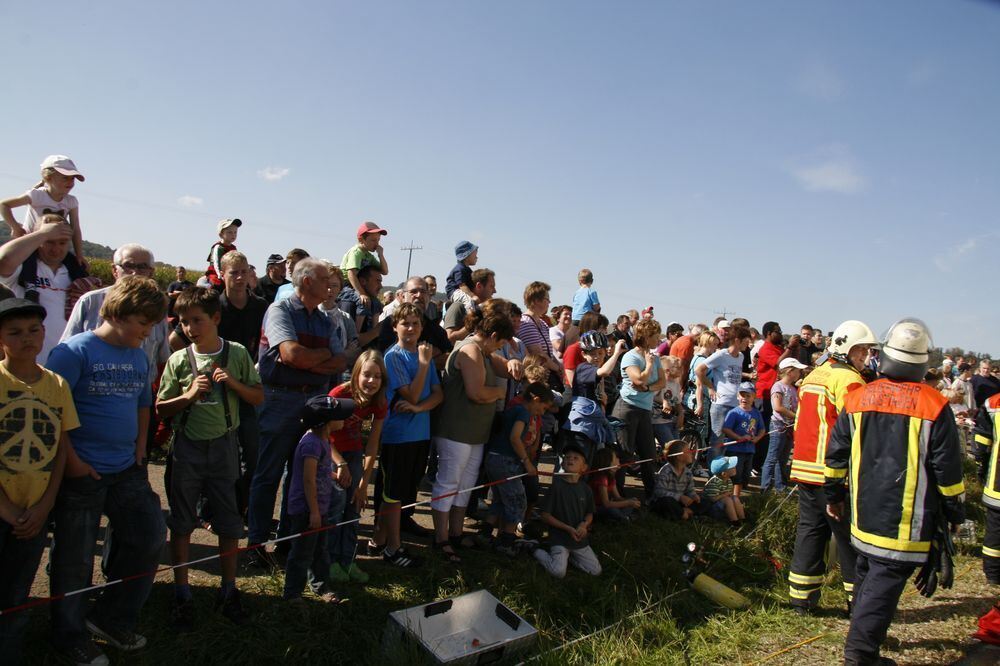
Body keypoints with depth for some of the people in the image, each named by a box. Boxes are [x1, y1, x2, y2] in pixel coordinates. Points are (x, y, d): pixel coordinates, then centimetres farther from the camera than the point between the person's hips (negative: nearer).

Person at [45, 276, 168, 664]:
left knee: (150, 537, 10)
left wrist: (140, 451, 10)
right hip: (83, 473, -7)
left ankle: (112, 620, 29)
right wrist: (70, 461, -16)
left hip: (127, 471, 7)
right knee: (75, 559, 8)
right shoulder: (75, 351, -13)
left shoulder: (139, 357, 8)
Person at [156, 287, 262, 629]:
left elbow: (258, 398, 1)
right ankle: (182, 595, 26)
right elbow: (161, 409, 1)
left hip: (224, 446, 0)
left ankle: (228, 591, 25)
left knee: (229, 522, 7)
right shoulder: (178, 360, -3)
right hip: (187, 447, 0)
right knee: (181, 523, 10)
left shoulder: (237, 354, -4)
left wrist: (233, 383, -14)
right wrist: (188, 395, -16)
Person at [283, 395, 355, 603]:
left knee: (320, 550, 20)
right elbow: (308, 479, -26)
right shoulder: (312, 442, -26)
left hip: (318, 509, 10)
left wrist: (336, 475, 15)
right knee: (302, 553, 5)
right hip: (304, 510, -10)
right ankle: (291, 593, 20)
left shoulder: (322, 439, 6)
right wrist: (314, 512, -22)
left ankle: (320, 586, 34)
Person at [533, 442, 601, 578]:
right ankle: (538, 551, 8)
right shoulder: (556, 485, -13)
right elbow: (545, 515, -11)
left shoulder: (586, 489, 0)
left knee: (596, 571, 1)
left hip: (580, 539, 5)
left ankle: (569, 556, 22)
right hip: (559, 537, -5)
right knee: (559, 572, -21)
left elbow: (589, 514, 12)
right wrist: (568, 529, -17)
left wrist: (584, 525, -12)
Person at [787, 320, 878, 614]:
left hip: (805, 469, 8)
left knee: (810, 532, 12)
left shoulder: (812, 377, 15)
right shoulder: (848, 379, -12)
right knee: (851, 539, 5)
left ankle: (801, 599, 17)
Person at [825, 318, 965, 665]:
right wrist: (956, 513, 8)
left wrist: (833, 496, 18)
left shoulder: (856, 399, -1)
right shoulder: (934, 406, -12)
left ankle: (865, 634, 39)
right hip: (906, 523, -4)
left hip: (863, 516, 4)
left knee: (867, 576, 22)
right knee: (883, 586, 0)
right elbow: (948, 470, -7)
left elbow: (836, 456, 6)